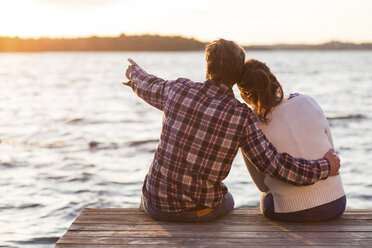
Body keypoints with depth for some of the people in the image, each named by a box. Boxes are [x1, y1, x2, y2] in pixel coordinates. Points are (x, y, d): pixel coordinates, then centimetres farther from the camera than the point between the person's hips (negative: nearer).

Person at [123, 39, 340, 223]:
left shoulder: (179, 89, -9)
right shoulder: (242, 116, -17)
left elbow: (149, 87, 14)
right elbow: (272, 163, -16)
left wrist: (135, 72, 39)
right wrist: (324, 168, -3)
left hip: (160, 205, 1)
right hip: (201, 210, -1)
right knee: (226, 201, 37)